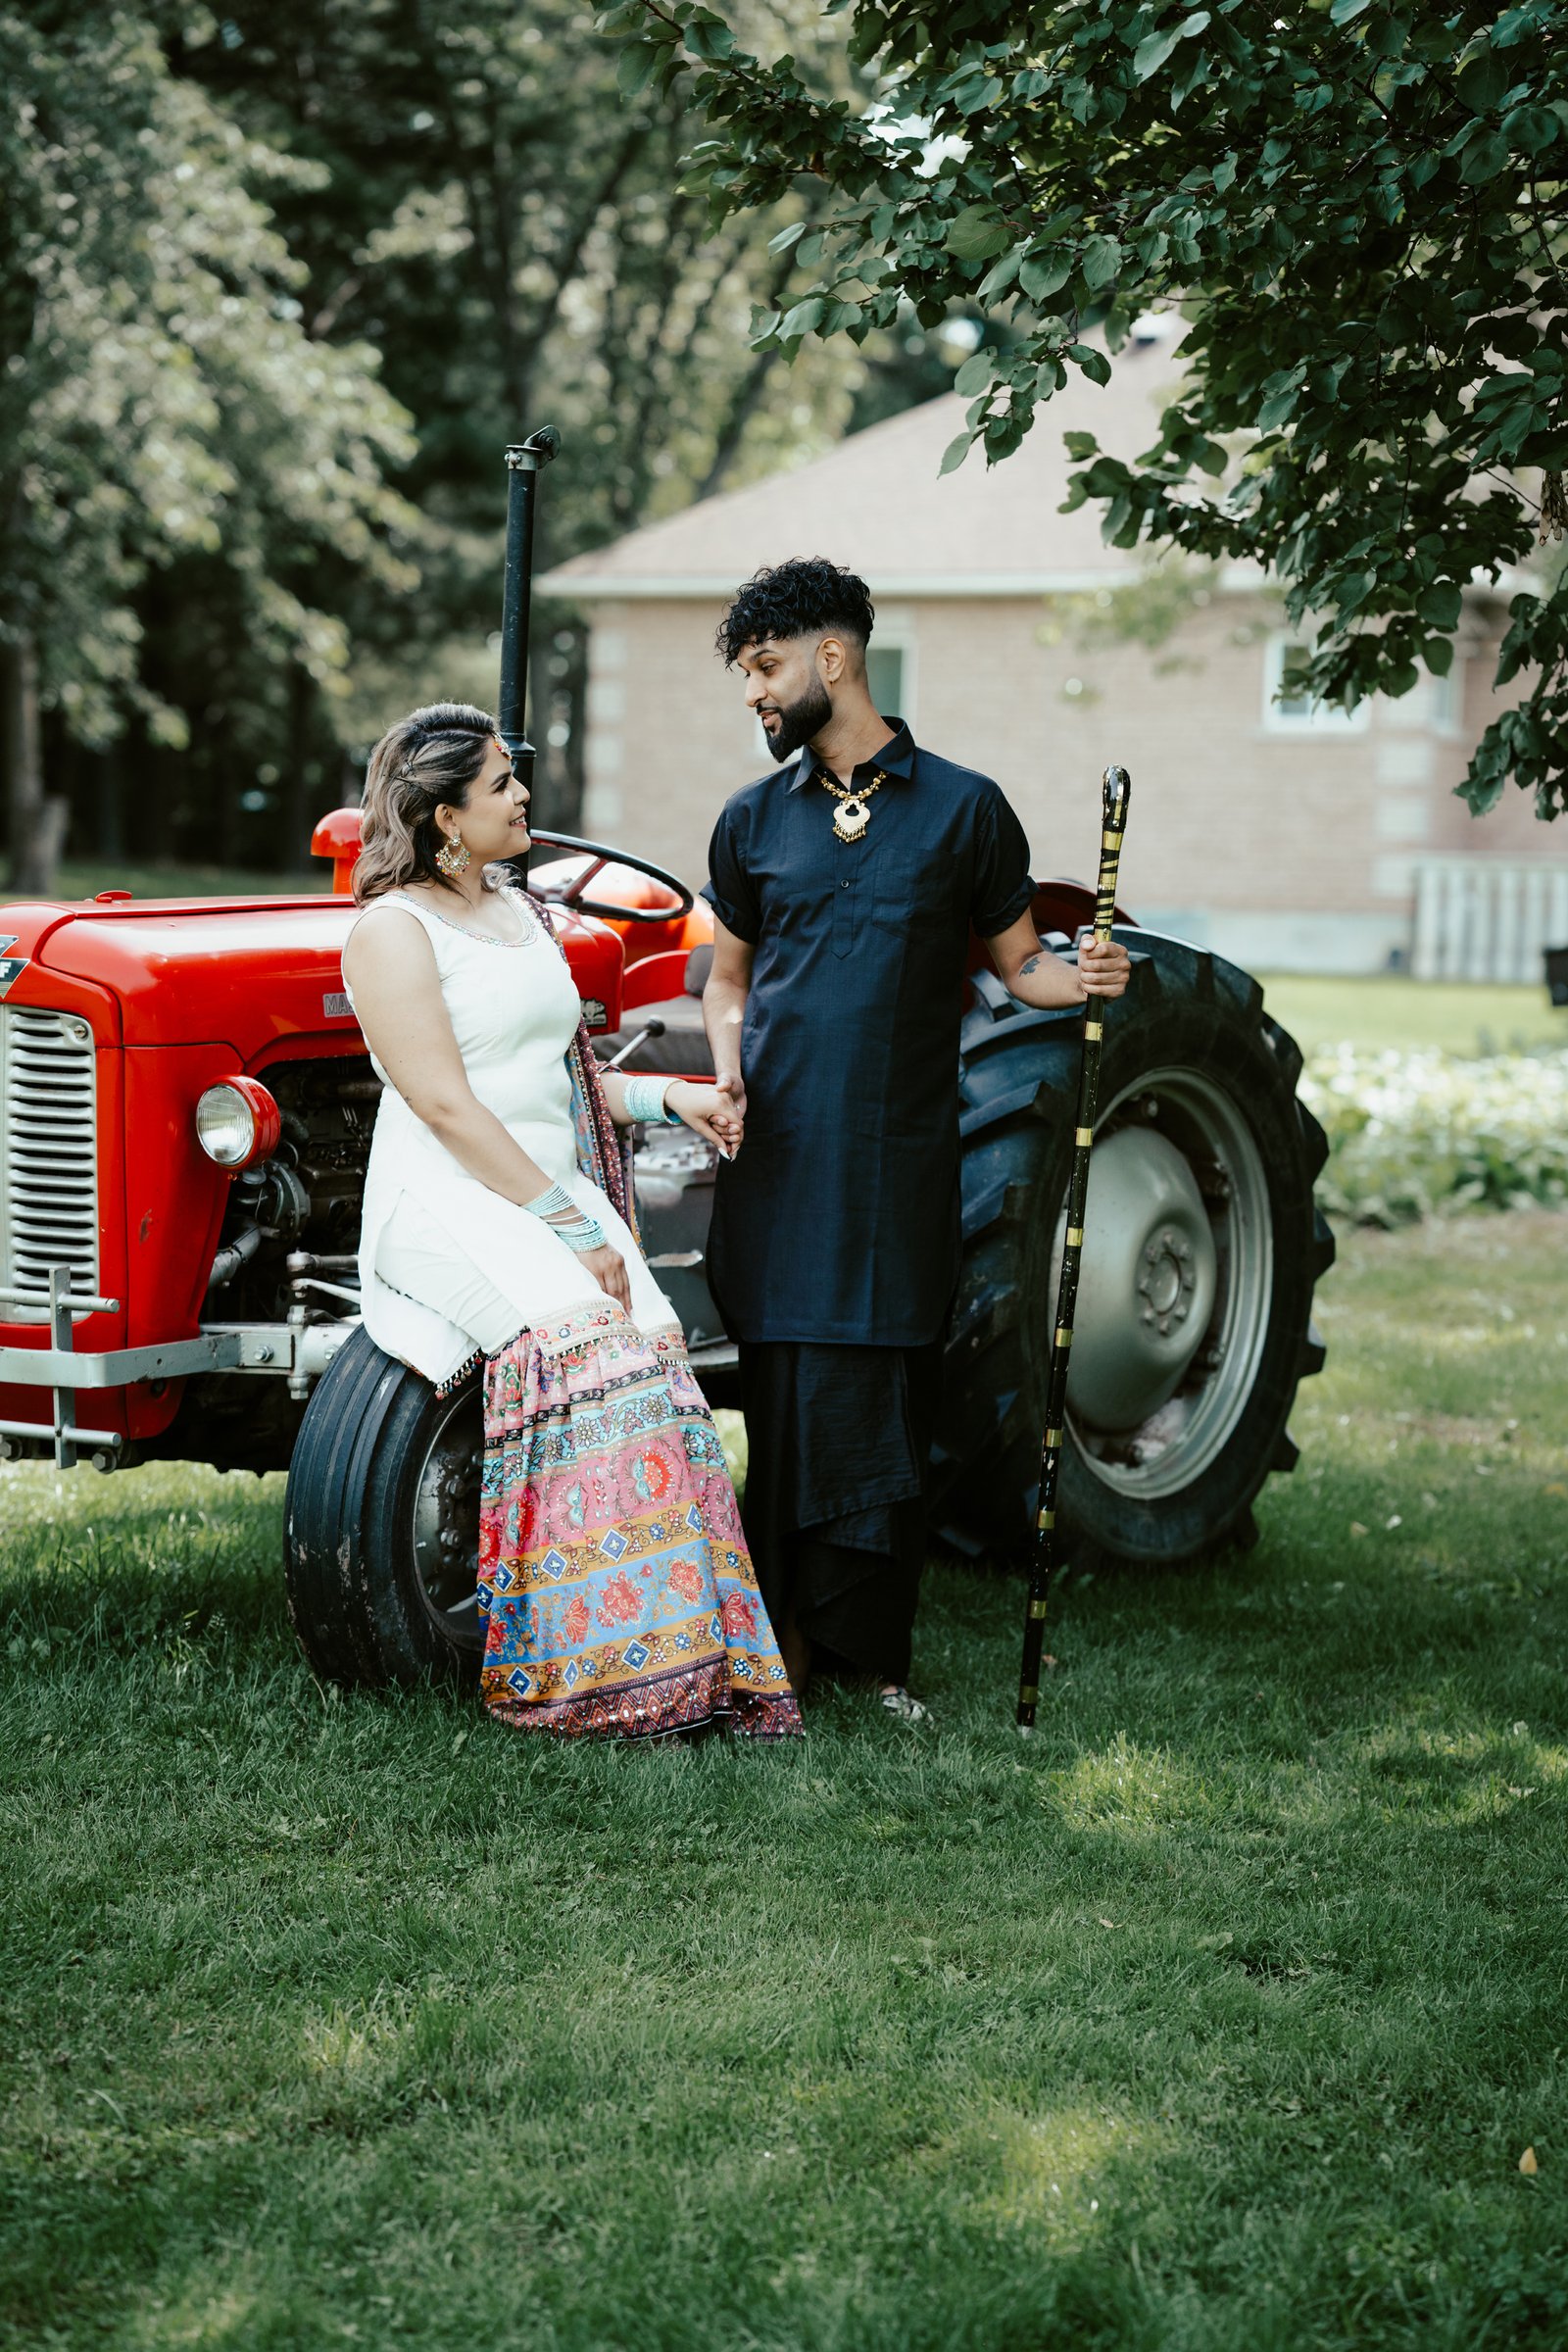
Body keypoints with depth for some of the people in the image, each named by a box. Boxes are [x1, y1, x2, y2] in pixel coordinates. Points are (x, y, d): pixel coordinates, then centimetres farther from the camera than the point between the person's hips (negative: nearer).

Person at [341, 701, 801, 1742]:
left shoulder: (520, 912, 21)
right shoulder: (393, 930, -5)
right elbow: (446, 1107, -14)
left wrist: (669, 1097, 8)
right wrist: (569, 1229, -19)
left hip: (557, 1194, 7)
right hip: (454, 1203, -7)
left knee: (649, 1346, -20)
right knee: (578, 1337, -31)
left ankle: (683, 1654, -23)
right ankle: (585, 1667, -28)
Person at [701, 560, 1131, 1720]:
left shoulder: (964, 808, 4)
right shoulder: (753, 821, 11)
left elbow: (1017, 959, 10)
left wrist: (1083, 976, -11)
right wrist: (727, 1068, 1)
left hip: (902, 1158, -2)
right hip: (779, 1153, 2)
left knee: (885, 1415, 0)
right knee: (785, 1404, 2)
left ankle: (875, 1655, 9)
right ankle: (785, 1638, 12)